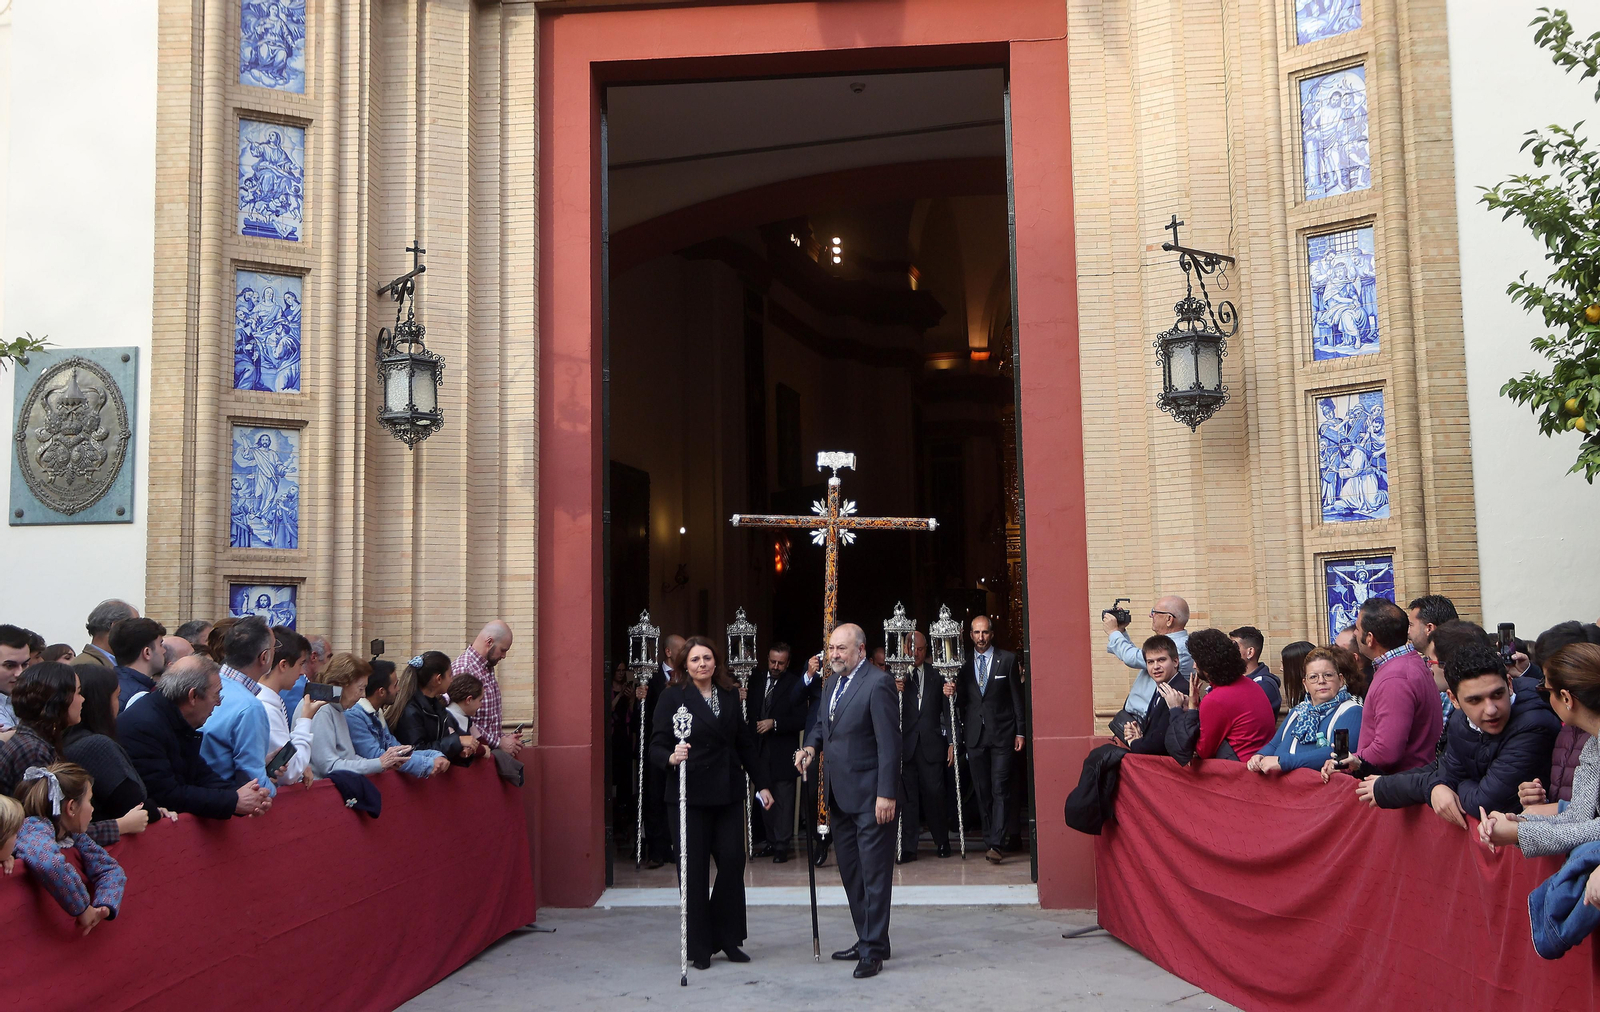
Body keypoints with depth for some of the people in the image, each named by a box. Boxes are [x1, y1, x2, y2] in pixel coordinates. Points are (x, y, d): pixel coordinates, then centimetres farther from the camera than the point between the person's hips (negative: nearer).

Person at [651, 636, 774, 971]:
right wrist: (671, 757, -30)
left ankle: (728, 939, 16)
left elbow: (745, 743, 16)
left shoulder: (730, 696, 11)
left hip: (728, 792, 4)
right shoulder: (673, 696, -4)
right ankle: (699, 947, 12)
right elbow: (657, 745, -8)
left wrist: (761, 783, 15)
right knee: (694, 870, 1)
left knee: (733, 861, 0)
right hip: (690, 795, -4)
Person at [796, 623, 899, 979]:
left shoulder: (878, 683, -15)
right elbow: (822, 722, 26)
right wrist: (811, 746, 3)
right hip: (840, 795, 9)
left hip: (870, 796, -9)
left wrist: (886, 794, -20)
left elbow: (889, 742, -18)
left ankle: (874, 950, 5)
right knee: (850, 871, 15)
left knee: (874, 873, -2)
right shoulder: (834, 683, 12)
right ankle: (866, 940, 27)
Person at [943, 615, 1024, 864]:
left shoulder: (1007, 659, 3)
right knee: (982, 791, 7)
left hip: (1001, 733, -3)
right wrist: (951, 693, -13)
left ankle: (995, 844, -12)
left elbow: (1017, 696, 3)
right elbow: (961, 702, 9)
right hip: (974, 735, 3)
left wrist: (1020, 731, -1)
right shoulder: (964, 664, 9)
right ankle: (989, 839, 15)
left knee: (1000, 789, -9)